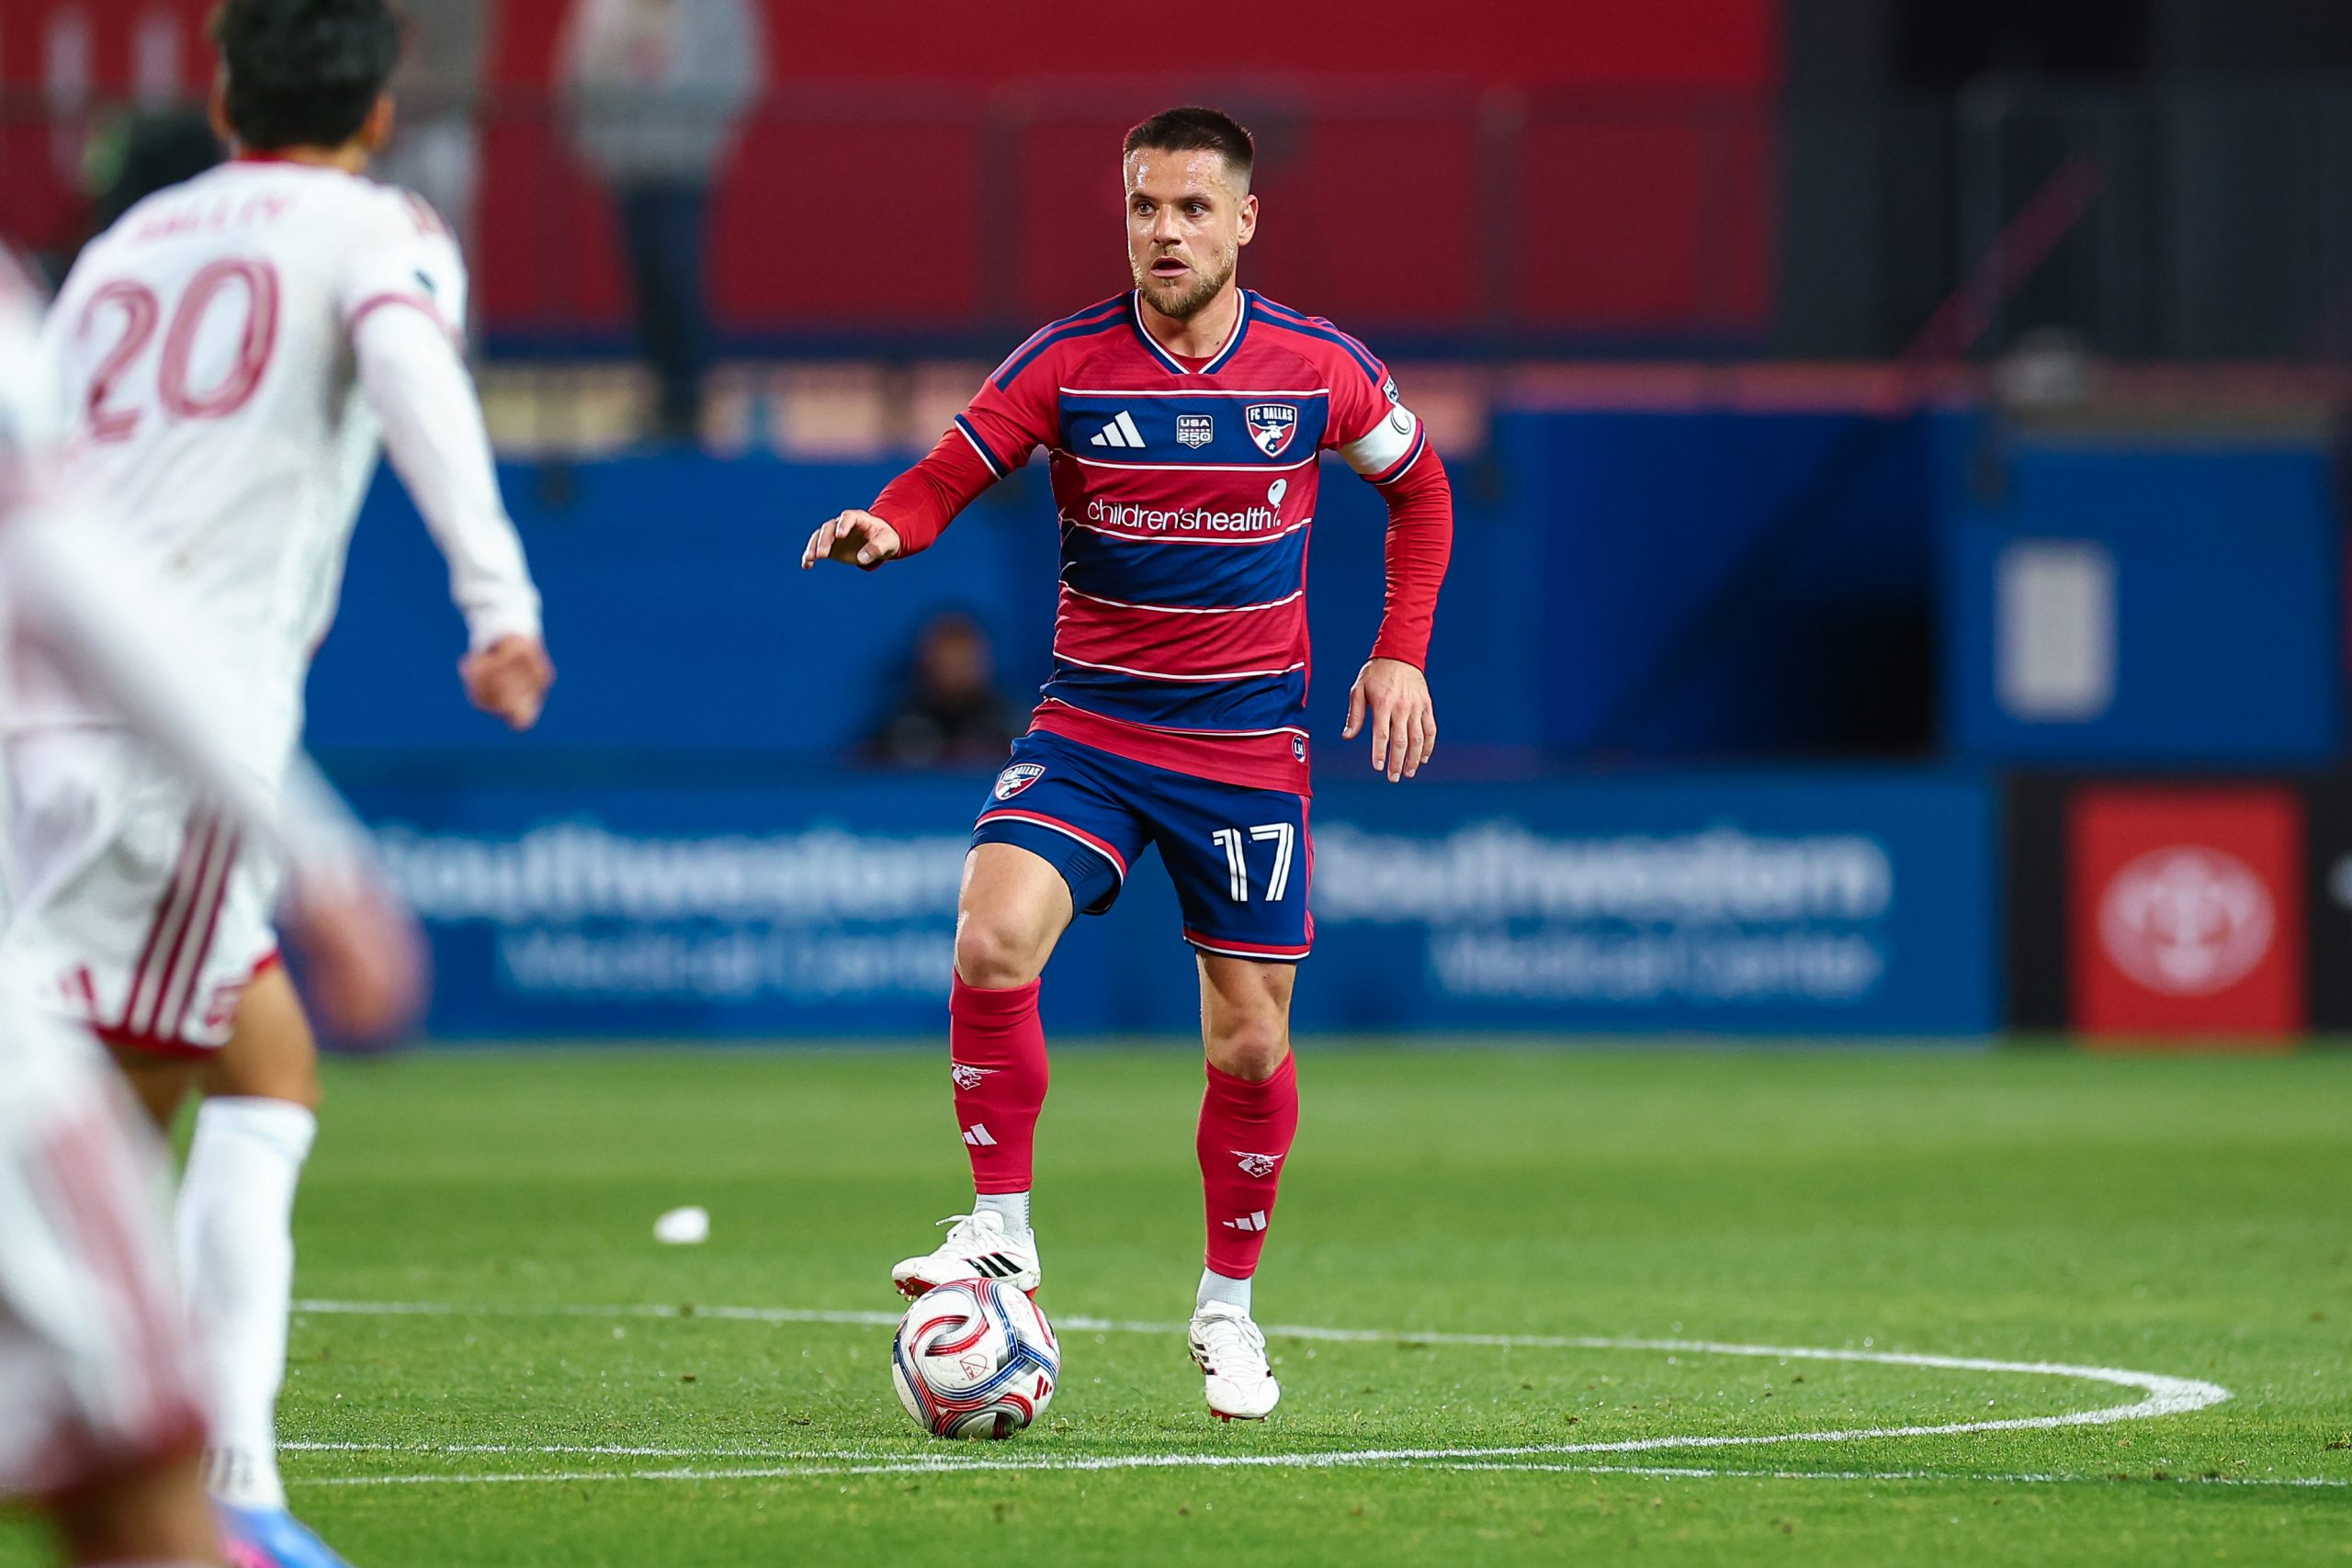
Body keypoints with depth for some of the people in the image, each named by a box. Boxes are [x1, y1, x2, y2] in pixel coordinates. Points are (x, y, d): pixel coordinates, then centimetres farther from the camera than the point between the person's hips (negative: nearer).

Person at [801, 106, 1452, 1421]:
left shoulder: (1321, 370, -3)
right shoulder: (1067, 365, -6)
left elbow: (1420, 489, 13)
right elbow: (948, 477, -1)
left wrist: (1401, 654, 4)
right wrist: (886, 527, -24)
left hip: (1249, 745, 0)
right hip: (1089, 727, 0)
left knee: (1252, 1043, 2)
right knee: (994, 941, -25)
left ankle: (1229, 1306, 23)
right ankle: (1002, 1229, -10)